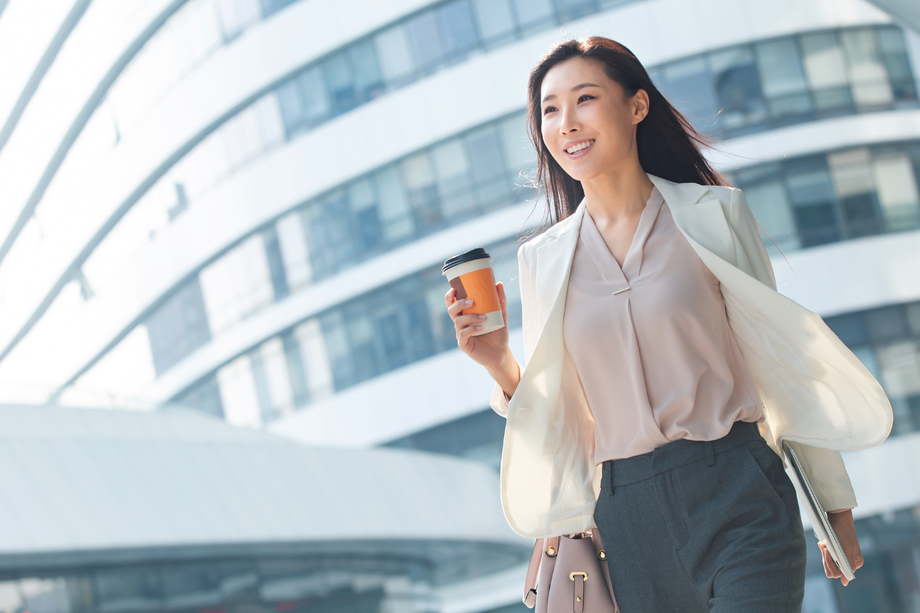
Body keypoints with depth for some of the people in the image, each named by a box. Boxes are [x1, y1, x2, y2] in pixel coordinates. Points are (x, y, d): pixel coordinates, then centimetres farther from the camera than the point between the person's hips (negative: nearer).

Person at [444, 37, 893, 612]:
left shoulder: (714, 213, 0)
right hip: (629, 517, 3)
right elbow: (554, 413, 9)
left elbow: (779, 359, 5)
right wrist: (499, 363, -10)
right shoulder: (542, 259, 6)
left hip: (738, 501, -2)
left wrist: (836, 501, 8)